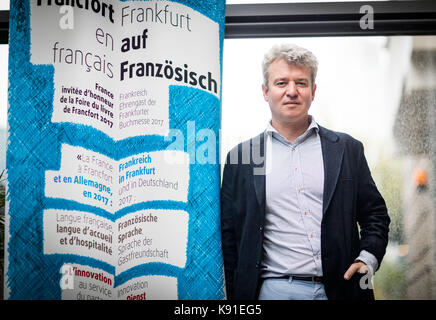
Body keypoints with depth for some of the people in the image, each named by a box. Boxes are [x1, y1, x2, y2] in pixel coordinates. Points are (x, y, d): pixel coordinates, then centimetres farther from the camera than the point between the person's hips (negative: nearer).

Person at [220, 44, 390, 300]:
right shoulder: (241, 157, 4)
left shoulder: (347, 149, 7)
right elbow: (230, 235, 5)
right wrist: (237, 295, 1)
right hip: (274, 290, -1)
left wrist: (367, 259, -6)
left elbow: (376, 214, 11)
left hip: (340, 288, 1)